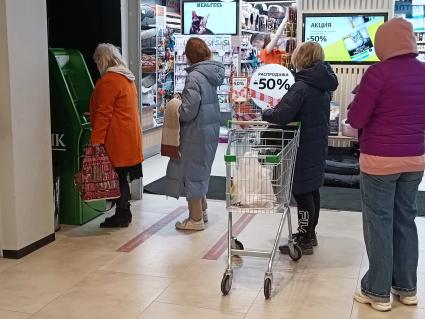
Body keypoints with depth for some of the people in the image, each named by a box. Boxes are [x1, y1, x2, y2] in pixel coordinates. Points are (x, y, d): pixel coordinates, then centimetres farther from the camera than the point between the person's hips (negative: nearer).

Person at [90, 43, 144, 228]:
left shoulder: (109, 80, -12)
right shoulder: (128, 78, 16)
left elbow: (103, 113, -18)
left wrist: (96, 139, -18)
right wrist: (93, 116, 34)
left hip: (117, 139, -9)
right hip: (129, 135, 9)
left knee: (117, 176, -2)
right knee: (123, 177, 12)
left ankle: (122, 215, 4)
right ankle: (123, 214, 19)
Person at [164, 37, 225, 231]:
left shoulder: (194, 77, -20)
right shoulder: (212, 74, 5)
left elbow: (188, 111, -23)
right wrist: (184, 98, 11)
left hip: (197, 132, -8)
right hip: (211, 129, 8)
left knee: (190, 172, 5)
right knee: (200, 171, 22)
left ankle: (196, 219, 14)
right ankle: (202, 210, 34)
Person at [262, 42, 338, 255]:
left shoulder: (302, 87, -21)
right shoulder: (324, 86, 7)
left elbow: (281, 115, -29)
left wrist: (266, 113, -8)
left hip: (304, 150, -9)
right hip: (318, 147, 9)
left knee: (302, 192, 1)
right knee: (312, 190, 19)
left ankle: (304, 241, 11)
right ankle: (310, 233, 34)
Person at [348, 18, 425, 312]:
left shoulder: (379, 72, -14)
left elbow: (355, 119, -11)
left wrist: (364, 102, 8)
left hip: (380, 158, -6)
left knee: (379, 223, 3)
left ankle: (378, 292, 11)